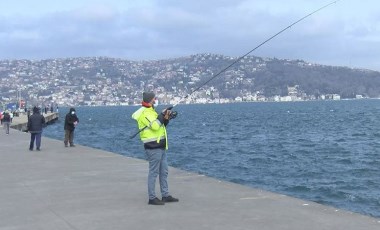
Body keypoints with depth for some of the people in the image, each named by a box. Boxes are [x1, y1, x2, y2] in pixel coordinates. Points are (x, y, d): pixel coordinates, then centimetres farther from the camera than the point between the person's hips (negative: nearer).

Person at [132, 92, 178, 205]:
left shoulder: (150, 111, 18)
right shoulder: (145, 113, -13)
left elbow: (160, 126, 23)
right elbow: (155, 126, -26)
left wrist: (166, 119, 6)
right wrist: (162, 114, -15)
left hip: (160, 146, 10)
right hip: (153, 147, -10)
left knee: (164, 172, 13)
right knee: (153, 172, -5)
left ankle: (165, 195, 20)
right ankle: (152, 198, 1)